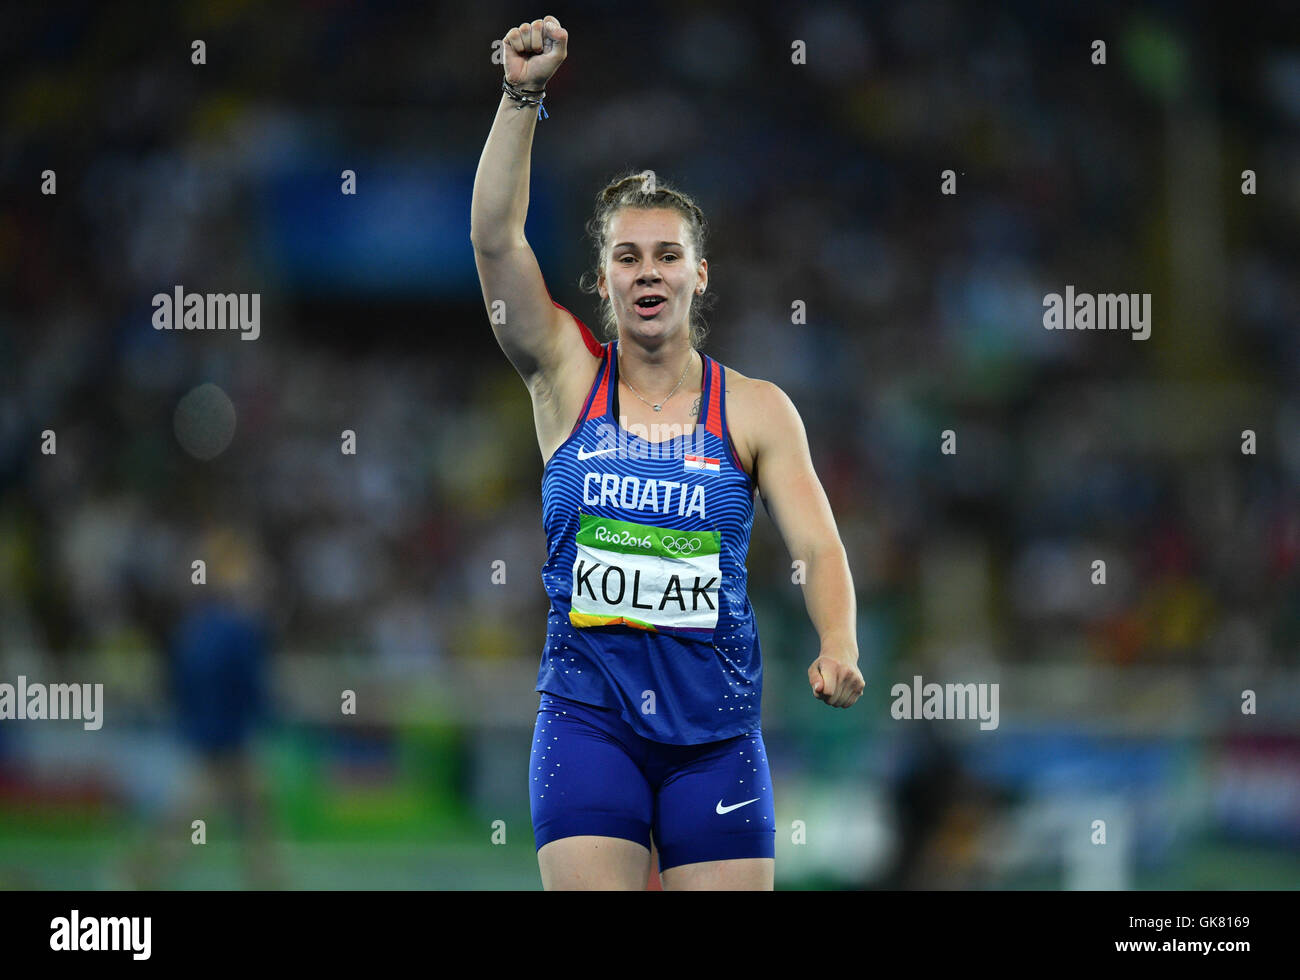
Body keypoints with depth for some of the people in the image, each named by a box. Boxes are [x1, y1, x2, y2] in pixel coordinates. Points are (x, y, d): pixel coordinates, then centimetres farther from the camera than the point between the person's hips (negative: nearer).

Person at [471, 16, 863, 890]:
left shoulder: (755, 410, 3)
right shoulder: (568, 376, 3)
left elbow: (818, 544, -4)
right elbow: (495, 237, -8)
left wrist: (838, 646, -25)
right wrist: (524, 97, -19)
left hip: (715, 724, 1)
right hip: (588, 712, -1)